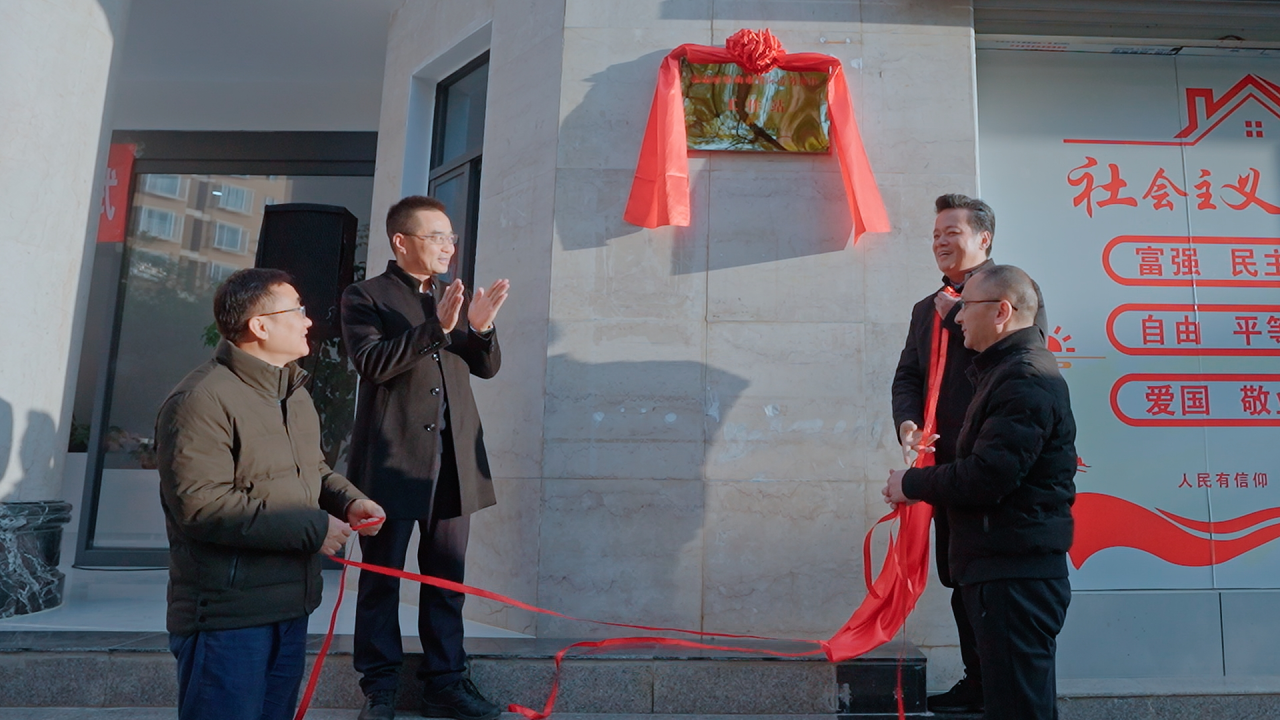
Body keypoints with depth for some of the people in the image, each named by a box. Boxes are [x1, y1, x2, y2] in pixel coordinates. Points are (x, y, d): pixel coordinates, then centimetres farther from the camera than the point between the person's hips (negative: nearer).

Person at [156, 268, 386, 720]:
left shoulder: (295, 393, 14)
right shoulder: (202, 399, -17)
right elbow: (201, 506, -24)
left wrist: (348, 500, 2)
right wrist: (312, 528, -21)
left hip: (291, 607, 9)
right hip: (227, 615, -9)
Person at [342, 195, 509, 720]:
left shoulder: (455, 295, 16)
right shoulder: (365, 297, 0)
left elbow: (488, 367, 12)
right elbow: (372, 364, -14)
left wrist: (481, 328, -9)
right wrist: (436, 326, -22)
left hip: (453, 459, 5)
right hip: (392, 459, -4)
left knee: (447, 577, 10)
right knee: (382, 576, 6)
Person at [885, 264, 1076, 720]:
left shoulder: (1026, 380, -17)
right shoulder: (1010, 370, 17)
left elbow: (985, 478, -24)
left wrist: (911, 483, -10)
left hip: (1014, 575, -10)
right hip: (1008, 568, 10)